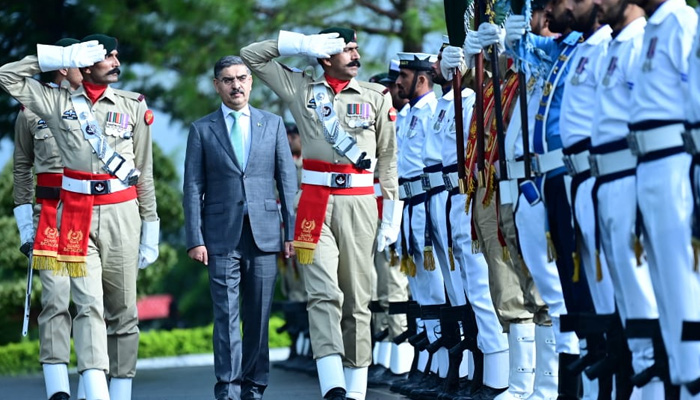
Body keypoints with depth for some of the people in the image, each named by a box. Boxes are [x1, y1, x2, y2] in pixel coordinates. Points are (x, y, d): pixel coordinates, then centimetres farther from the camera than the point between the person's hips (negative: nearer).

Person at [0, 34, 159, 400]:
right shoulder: (59, 103, 8)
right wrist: (62, 58, 3)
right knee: (89, 305, -12)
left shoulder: (133, 106, 8)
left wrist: (150, 227, 7)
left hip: (122, 214, 1)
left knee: (122, 309, 5)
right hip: (77, 214, -1)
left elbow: (144, 172, 10)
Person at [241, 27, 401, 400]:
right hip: (316, 203, -1)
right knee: (323, 293, -14)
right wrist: (301, 44, 5)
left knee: (357, 299, 4)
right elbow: (251, 55, 13)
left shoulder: (377, 96, 11)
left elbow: (388, 157, 10)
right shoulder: (302, 89, 11)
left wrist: (392, 213, 6)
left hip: (360, 204, 1)